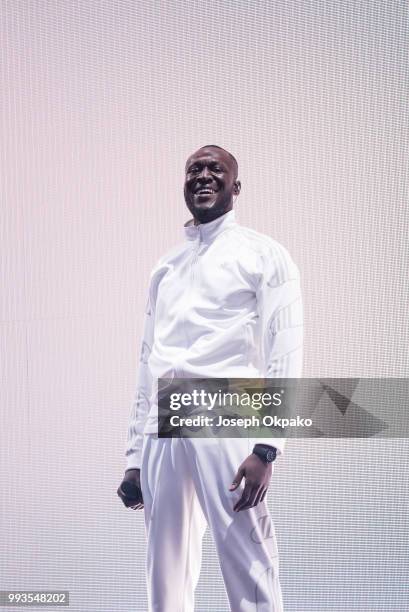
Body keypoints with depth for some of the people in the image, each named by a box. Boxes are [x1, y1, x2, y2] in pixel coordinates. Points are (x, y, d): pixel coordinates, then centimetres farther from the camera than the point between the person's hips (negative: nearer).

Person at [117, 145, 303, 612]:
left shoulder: (263, 256, 6)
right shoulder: (165, 267, 24)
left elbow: (284, 357, -3)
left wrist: (266, 447, -14)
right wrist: (134, 457, 17)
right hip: (162, 431, 6)